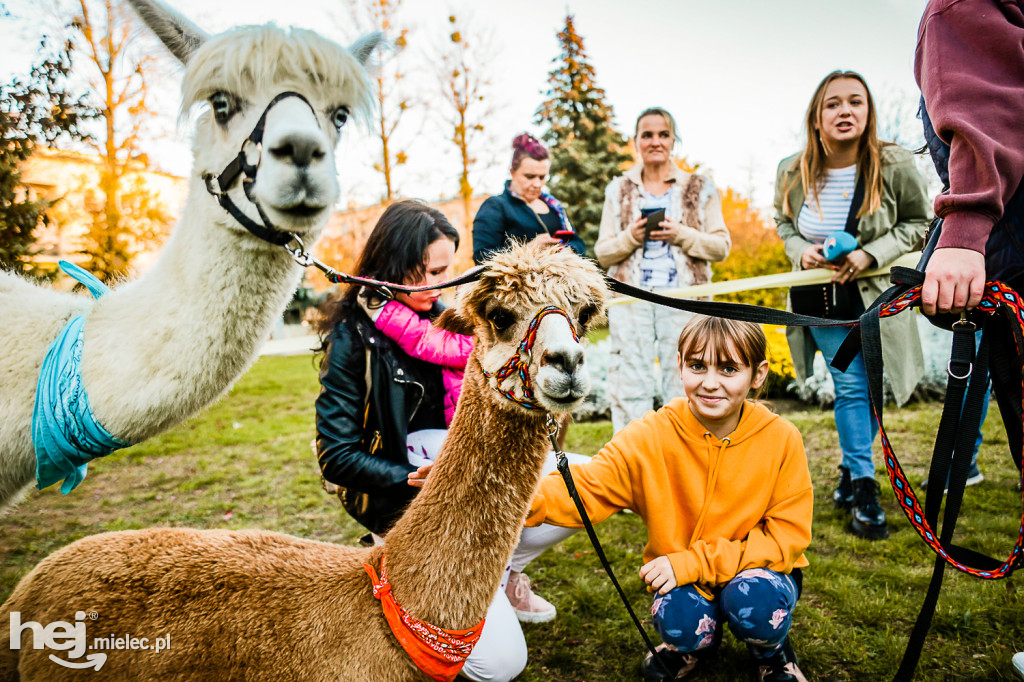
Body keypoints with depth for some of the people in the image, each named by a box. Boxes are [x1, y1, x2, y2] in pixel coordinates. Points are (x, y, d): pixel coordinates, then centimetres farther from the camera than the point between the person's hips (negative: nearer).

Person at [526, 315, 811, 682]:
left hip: (758, 568, 0)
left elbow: (787, 533, -15)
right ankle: (695, 641, 11)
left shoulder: (781, 439, -15)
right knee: (678, 617, -30)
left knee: (751, 597, -33)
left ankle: (772, 649, 6)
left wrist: (694, 562, -24)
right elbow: (587, 487, -21)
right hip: (683, 581, 1)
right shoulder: (652, 436, -15)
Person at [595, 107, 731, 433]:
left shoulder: (700, 188, 11)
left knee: (684, 384, -2)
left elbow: (722, 246, 8)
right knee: (629, 387, -1)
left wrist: (682, 234, -8)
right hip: (631, 299, 1)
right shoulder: (618, 190, 14)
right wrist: (631, 236, -7)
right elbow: (602, 253, 12)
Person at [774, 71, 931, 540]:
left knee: (867, 388, 9)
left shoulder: (895, 166, -15)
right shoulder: (793, 172, -9)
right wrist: (801, 250, -12)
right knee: (850, 386, -5)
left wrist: (871, 254, -18)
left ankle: (850, 471, 32)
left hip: (876, 297, 0)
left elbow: (919, 222, -2)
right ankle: (864, 491, 7)